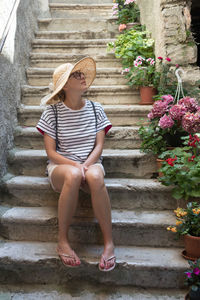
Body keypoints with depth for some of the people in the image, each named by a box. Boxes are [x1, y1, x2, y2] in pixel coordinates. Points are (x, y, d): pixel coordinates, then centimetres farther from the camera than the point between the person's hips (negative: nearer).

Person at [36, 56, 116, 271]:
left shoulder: (95, 109, 5)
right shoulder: (52, 112, -2)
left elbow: (99, 146, 2)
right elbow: (51, 152, -5)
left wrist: (86, 165, -18)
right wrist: (75, 165, -21)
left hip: (91, 163, 2)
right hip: (60, 166, -1)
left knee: (95, 176, -37)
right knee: (73, 175, -39)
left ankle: (109, 242, -27)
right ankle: (62, 241, -23)